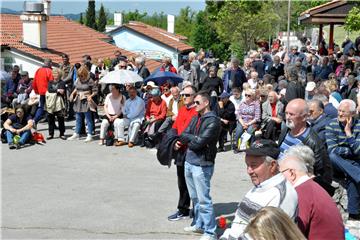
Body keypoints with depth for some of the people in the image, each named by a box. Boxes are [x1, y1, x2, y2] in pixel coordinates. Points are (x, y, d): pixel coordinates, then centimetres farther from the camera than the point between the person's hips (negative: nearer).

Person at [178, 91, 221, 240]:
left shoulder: (212, 121, -14)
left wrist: (187, 141, -3)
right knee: (195, 197, 18)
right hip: (189, 162, 8)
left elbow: (199, 142, -20)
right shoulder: (196, 118, 13)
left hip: (202, 164, -8)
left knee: (203, 199, -5)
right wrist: (194, 138, -11)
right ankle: (199, 224, 32)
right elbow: (184, 134, 8)